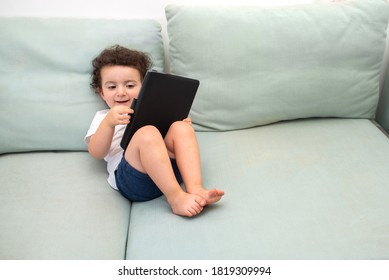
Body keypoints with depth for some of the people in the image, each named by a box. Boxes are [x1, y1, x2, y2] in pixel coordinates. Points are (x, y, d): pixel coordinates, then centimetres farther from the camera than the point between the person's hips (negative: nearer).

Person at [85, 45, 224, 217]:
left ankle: (195, 188, -35)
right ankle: (175, 197, -36)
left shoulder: (151, 110, 32)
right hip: (131, 176, -4)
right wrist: (108, 123, -16)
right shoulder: (103, 117, 22)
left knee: (180, 128, -19)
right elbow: (96, 153, 2)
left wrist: (184, 126, 3)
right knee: (147, 133, -31)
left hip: (170, 167, 4)